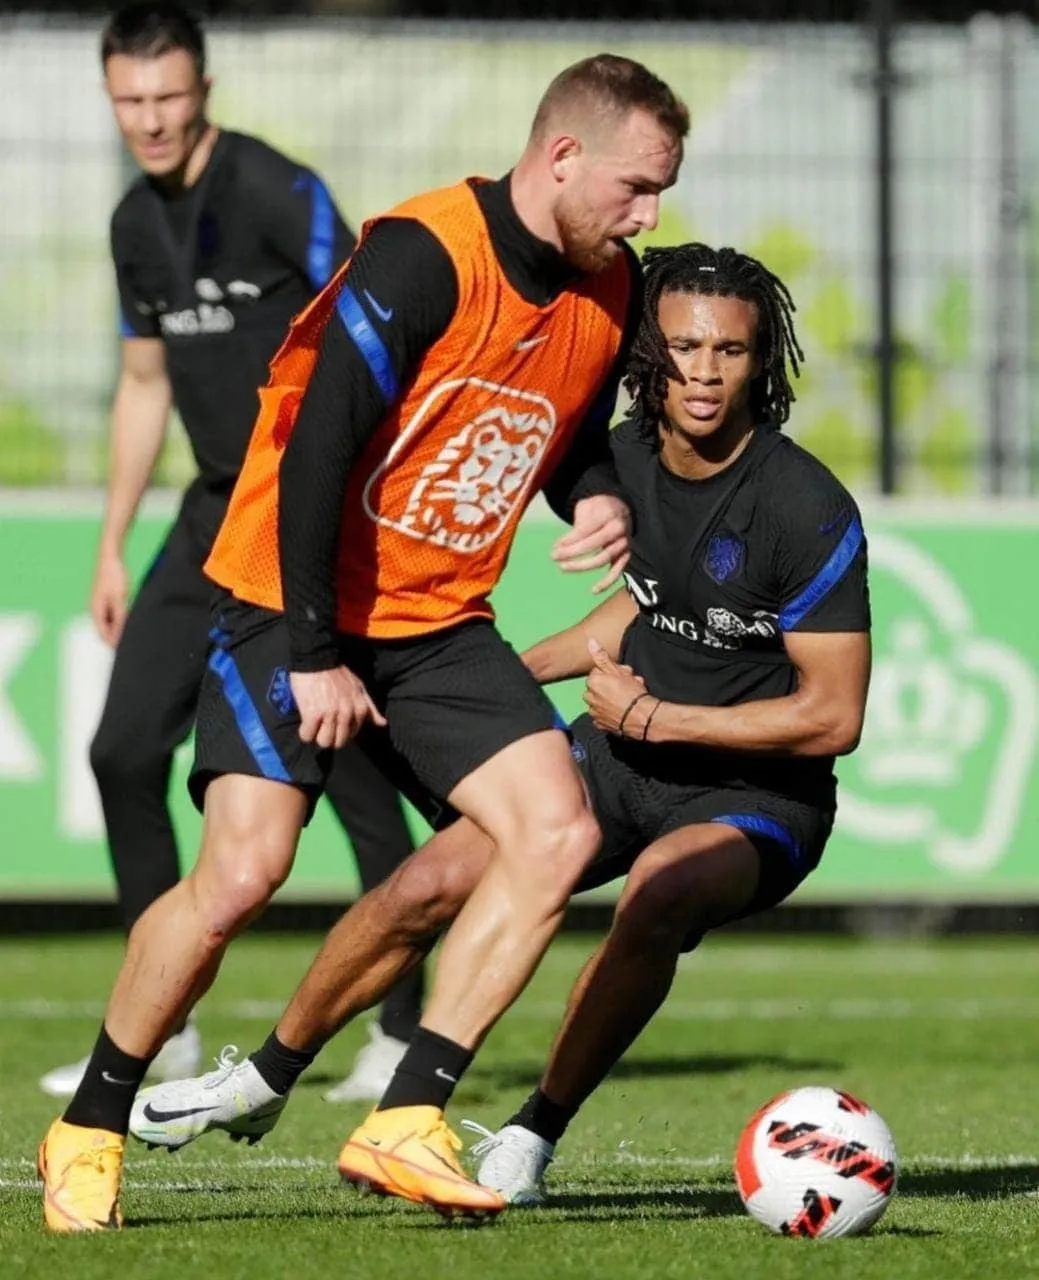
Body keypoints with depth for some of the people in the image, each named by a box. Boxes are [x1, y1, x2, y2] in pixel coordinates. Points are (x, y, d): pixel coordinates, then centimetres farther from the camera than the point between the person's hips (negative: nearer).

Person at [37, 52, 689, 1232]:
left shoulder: (609, 291, 2)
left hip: (438, 624, 7)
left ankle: (404, 1125, -9)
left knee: (559, 832, -13)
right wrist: (314, 654, -19)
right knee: (243, 871, -18)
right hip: (289, 604, -7)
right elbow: (317, 449, -21)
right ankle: (89, 1130, 3)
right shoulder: (424, 258, -21)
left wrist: (598, 503, -5)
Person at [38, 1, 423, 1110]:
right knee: (125, 751, 1)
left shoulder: (279, 195, -14)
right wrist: (112, 549, 20)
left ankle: (403, 1034, 3)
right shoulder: (139, 224, 10)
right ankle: (161, 1030, 10)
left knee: (352, 773, -8)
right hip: (217, 512, 8)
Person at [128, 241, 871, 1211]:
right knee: (432, 884, -8)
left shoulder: (810, 512, -22)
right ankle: (261, 1084, 15)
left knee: (659, 895, -38)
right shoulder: (626, 456, -2)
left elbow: (833, 717, -19)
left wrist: (653, 717, -16)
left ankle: (531, 1140, -20)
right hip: (627, 756, 6)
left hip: (756, 794, -6)